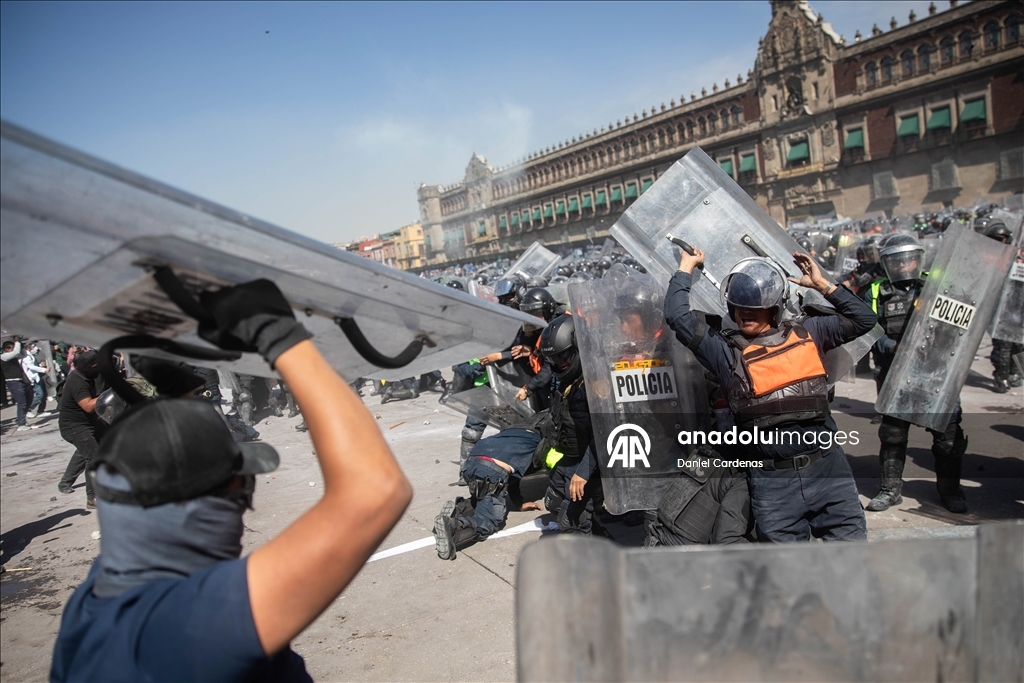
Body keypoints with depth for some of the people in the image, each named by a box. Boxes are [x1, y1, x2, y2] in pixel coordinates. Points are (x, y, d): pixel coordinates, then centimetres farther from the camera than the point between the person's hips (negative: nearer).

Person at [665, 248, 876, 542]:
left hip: (828, 467, 2)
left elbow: (863, 320, 17)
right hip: (772, 481, -1)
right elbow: (678, 317, -2)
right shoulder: (725, 350, 3)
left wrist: (822, 284, 11)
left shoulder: (806, 332, 10)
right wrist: (686, 268, 9)